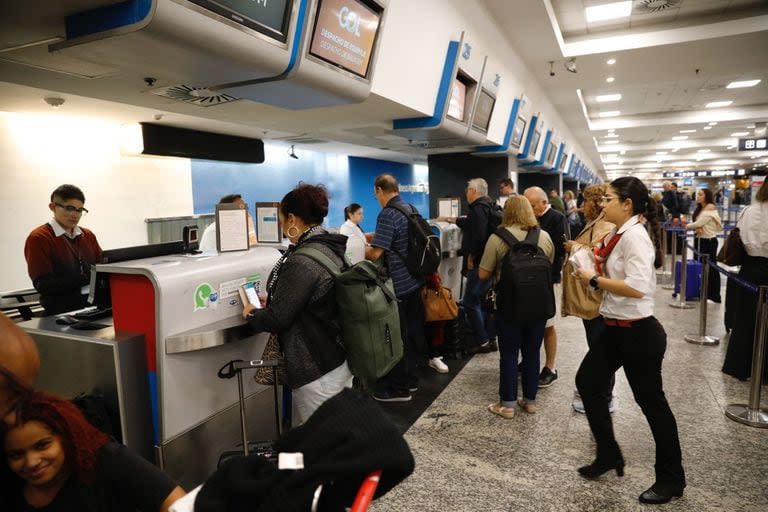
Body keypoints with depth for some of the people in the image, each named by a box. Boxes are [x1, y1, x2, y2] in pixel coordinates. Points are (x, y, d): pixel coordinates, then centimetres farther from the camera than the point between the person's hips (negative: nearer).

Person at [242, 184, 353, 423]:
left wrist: (251, 313, 2)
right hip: (342, 360, 9)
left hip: (318, 372, -9)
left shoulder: (302, 262, -23)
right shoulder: (332, 249, 5)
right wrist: (270, 302, 17)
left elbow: (276, 319, -18)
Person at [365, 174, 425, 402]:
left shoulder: (388, 214, -17)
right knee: (411, 332, 17)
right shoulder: (412, 209, 8)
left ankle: (399, 388, 14)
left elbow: (375, 253, -22)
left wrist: (364, 252, 0)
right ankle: (410, 379, 30)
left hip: (397, 285, -8)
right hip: (415, 281, 8)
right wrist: (379, 239, 24)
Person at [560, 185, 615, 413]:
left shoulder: (606, 227, -16)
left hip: (597, 299, -11)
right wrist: (575, 246, 11)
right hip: (590, 298, 11)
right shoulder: (595, 224, 17)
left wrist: (575, 247, -18)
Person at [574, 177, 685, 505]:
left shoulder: (635, 235, -21)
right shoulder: (618, 234, 9)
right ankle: (609, 454, 30)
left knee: (650, 401, 5)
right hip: (616, 329, 10)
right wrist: (595, 266, 0)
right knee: (587, 382, 14)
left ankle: (671, 479, 27)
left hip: (638, 332, -10)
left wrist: (594, 280, -20)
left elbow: (637, 288, -31)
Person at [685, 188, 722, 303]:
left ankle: (715, 295, 6)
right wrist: (698, 228, -12)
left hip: (709, 241, -8)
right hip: (701, 240, 8)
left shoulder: (710, 208, -13)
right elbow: (698, 223, 9)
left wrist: (688, 226, -1)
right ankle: (705, 292, 19)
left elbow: (699, 223, -17)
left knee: (711, 267, -2)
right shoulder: (701, 208, 13)